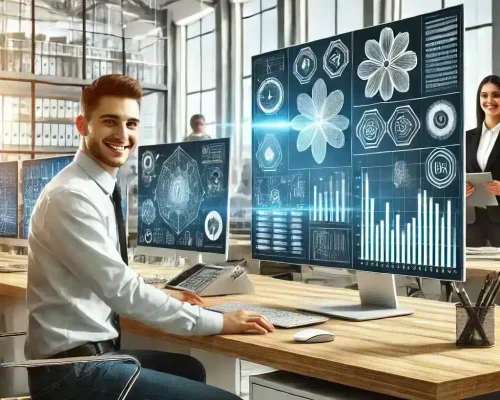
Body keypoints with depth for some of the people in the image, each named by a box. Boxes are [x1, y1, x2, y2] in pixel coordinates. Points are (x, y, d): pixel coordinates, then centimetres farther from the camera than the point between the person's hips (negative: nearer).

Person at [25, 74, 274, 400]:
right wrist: (218, 322, -20)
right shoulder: (71, 198, -20)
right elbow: (120, 288, -24)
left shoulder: (100, 190, 9)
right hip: (72, 369, -10)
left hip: (93, 351, 10)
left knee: (189, 369, 29)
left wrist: (165, 300, 7)